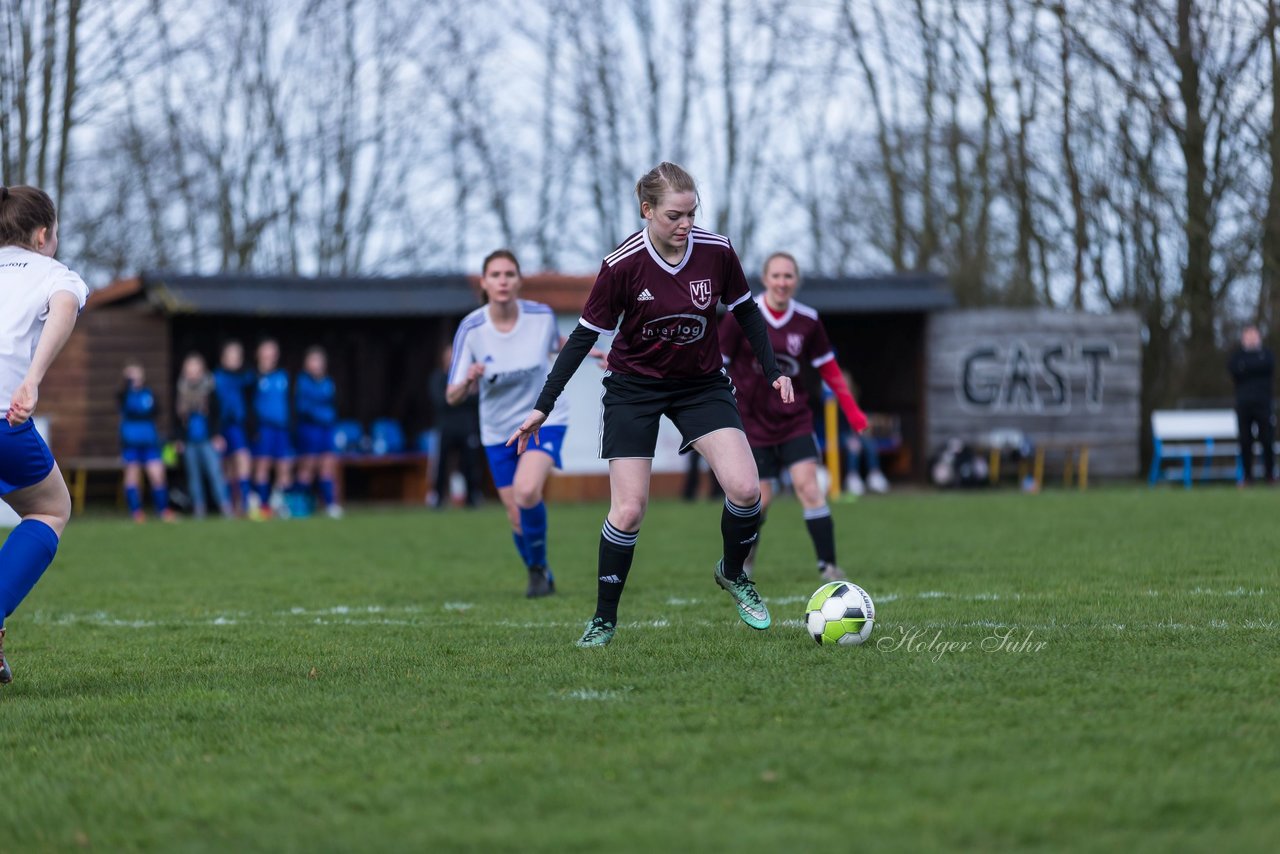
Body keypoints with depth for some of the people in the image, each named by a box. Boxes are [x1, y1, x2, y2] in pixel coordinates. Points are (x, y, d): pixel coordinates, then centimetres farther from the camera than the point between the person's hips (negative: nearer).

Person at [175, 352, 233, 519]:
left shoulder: (210, 387, -2)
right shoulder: (182, 390, 9)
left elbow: (217, 412, -4)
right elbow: (178, 416, 14)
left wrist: (217, 435, -11)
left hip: (208, 439, -4)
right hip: (189, 441, 4)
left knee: (214, 471, -10)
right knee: (194, 475, 6)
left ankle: (225, 505, -9)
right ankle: (199, 508, 10)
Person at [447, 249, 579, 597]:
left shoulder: (542, 315, -13)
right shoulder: (471, 328, -16)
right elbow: (453, 397, -16)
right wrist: (468, 381, -36)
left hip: (544, 420, -1)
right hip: (498, 432, 2)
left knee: (526, 491, -28)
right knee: (517, 518, 5)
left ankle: (539, 565, -5)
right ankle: (539, 575, 35)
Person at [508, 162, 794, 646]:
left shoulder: (716, 251, -13)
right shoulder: (623, 265, -19)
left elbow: (745, 311, 5)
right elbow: (585, 335, -11)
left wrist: (773, 371, 0)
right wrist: (543, 407, -11)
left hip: (702, 384, 2)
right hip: (634, 387, -2)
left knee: (745, 488, -16)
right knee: (628, 510, -9)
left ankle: (733, 574, 14)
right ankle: (604, 619, 9)